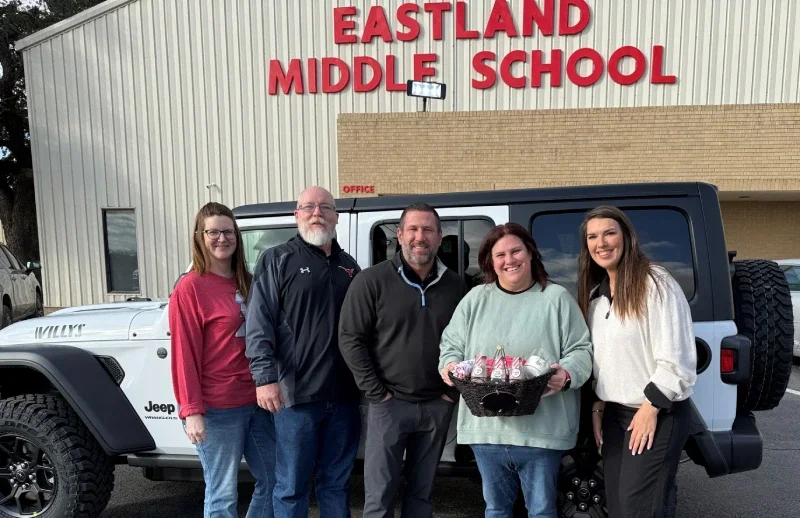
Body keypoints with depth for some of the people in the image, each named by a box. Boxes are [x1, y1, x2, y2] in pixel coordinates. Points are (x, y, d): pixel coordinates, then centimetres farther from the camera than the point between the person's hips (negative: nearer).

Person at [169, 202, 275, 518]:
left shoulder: (248, 283, 9)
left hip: (257, 401, 7)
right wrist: (191, 411, -15)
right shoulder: (189, 288, -10)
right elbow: (184, 354, -12)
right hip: (218, 408, -6)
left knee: (273, 481, 16)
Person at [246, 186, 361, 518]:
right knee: (291, 486, 7)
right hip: (296, 393, -4)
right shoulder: (277, 260, 0)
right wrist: (265, 377, -18)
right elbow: (259, 324, -8)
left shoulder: (348, 266, 14)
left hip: (344, 394, 4)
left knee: (337, 482, 17)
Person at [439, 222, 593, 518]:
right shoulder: (475, 299, 7)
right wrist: (449, 365, -9)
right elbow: (451, 344, 11)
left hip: (541, 430, -2)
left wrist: (567, 375, -20)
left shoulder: (557, 298, 0)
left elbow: (581, 350, -1)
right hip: (486, 428, 3)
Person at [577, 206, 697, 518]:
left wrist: (651, 408, -16)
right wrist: (597, 406, 10)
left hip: (659, 415, -7)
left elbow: (676, 358, -17)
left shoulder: (656, 283, -14)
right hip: (614, 414, 7)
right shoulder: (595, 294, 10)